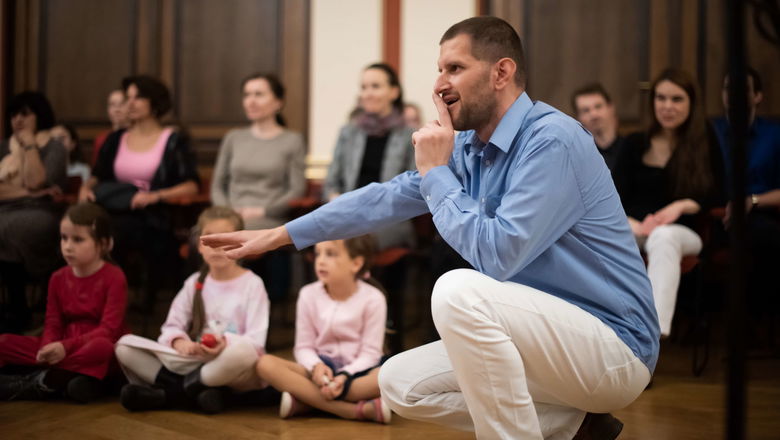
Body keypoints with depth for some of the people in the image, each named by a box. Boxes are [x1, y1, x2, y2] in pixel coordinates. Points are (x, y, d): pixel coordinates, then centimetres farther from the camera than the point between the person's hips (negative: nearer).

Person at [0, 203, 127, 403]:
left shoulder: (113, 277, -10)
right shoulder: (58, 278, 7)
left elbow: (109, 329, -17)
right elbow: (53, 324, 5)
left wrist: (67, 346, -29)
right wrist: (49, 348, -20)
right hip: (60, 350, 5)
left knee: (101, 347, -42)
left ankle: (34, 382, -32)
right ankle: (63, 379, -29)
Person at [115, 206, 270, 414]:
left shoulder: (251, 284, -4)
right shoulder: (195, 284, 10)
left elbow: (256, 341, -11)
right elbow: (171, 327, 6)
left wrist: (226, 343, -32)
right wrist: (180, 342, -19)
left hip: (237, 373, -4)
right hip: (194, 362, 4)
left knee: (242, 351, -42)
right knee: (125, 346, -8)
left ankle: (173, 390, -20)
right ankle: (195, 389, -24)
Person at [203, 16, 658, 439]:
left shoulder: (551, 141, -20)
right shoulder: (468, 148, 7)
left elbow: (495, 255, -27)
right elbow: (383, 199, 15)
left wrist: (435, 172, -14)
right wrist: (279, 235, 17)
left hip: (615, 346, -9)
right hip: (547, 339, 9)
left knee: (459, 290, -29)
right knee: (400, 383, 7)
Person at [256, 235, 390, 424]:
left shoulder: (372, 298, -8)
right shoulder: (309, 295, -1)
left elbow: (369, 353, -9)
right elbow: (304, 347, 1)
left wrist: (345, 376, -26)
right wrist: (316, 366, -22)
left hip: (356, 370, -2)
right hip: (322, 368, 2)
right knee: (265, 364, -26)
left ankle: (306, 402, -29)